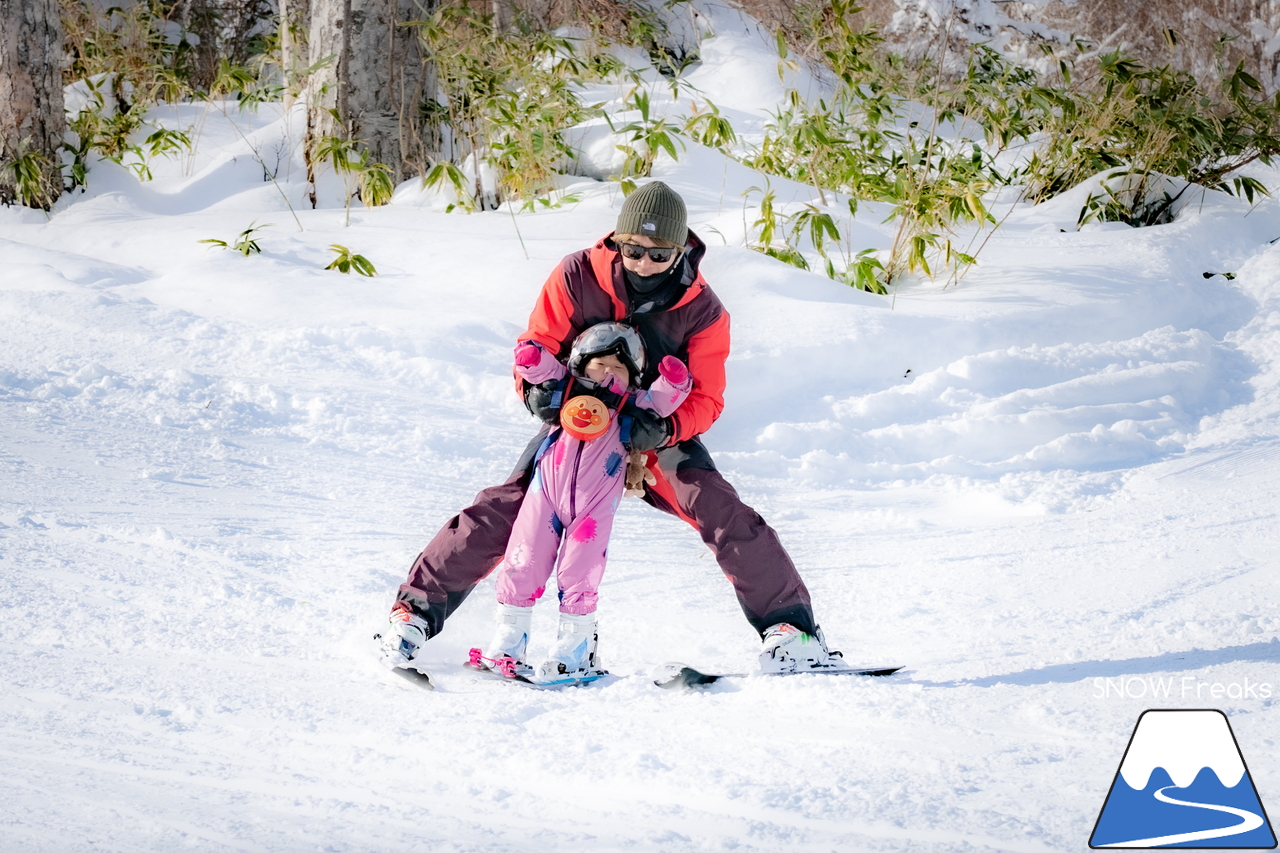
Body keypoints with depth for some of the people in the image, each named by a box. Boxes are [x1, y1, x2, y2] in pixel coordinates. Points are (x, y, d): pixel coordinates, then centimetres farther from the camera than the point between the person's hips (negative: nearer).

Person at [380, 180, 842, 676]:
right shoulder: (577, 276, -16)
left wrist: (665, 429, -36)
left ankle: (789, 626, -11)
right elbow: (537, 343, -11)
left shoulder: (702, 312, -15)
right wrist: (539, 388, -34)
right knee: (502, 511, -15)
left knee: (725, 517, -20)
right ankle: (418, 609, -3)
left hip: (660, 433, 0)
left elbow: (705, 398, -15)